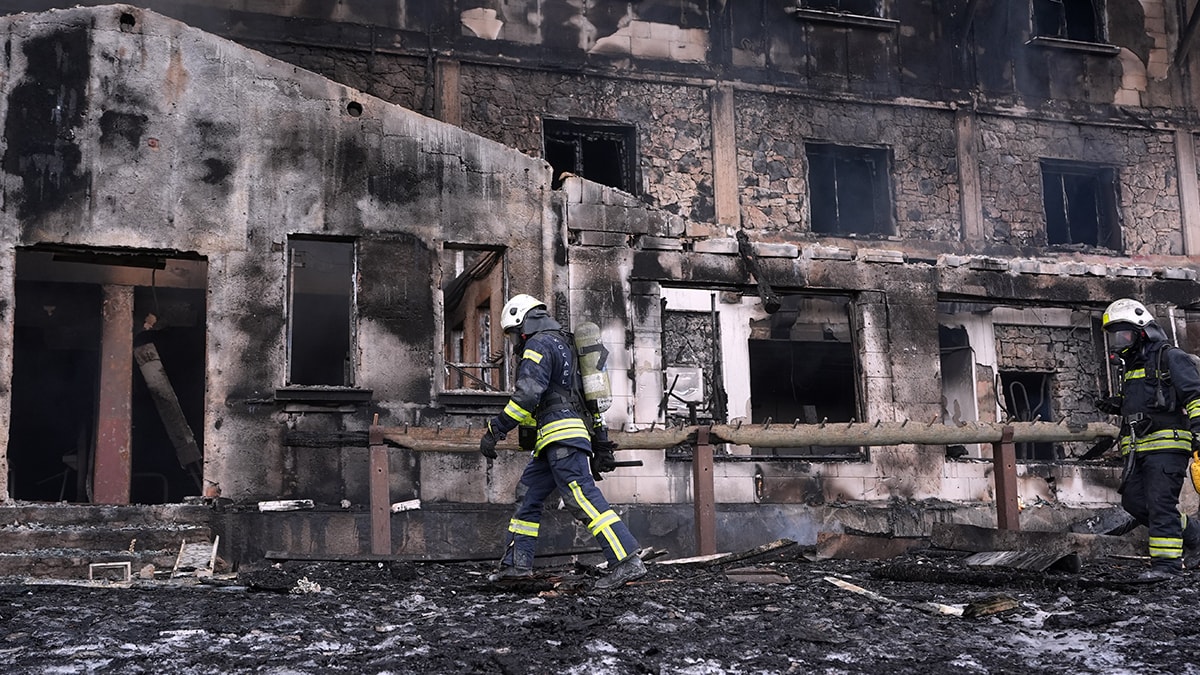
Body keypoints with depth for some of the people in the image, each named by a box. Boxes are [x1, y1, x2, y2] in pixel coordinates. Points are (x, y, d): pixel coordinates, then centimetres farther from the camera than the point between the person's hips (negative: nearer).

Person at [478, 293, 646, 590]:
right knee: (530, 496, 15)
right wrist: (602, 443, 27)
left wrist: (494, 430, -14)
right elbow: (588, 396, 26)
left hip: (560, 433, -10)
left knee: (583, 498, -16)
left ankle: (628, 562, -21)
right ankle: (517, 562, 19)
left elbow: (526, 396, -18)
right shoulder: (563, 344, 26)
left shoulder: (538, 345, -5)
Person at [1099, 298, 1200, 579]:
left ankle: (1167, 561, -9)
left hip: (1167, 443, -9)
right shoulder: (1130, 367, 23)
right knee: (1134, 501, 3)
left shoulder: (1171, 358, -3)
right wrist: (1117, 406, 16)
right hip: (1137, 449, 9)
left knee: (1160, 501, -13)